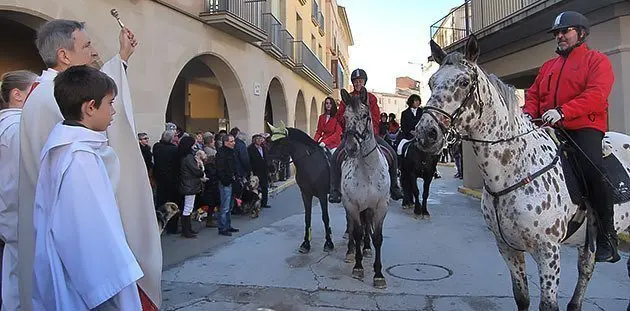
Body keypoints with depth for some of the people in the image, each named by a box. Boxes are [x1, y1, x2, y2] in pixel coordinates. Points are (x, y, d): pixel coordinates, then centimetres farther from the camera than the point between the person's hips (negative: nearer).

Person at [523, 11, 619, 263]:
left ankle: (607, 235, -14)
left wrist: (563, 111, -26)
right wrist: (529, 113, -4)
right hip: (550, 129, 6)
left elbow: (596, 95, -11)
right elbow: (533, 94, 19)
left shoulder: (596, 60, 5)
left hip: (584, 127, -6)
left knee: (592, 166, -30)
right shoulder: (548, 66, 23)